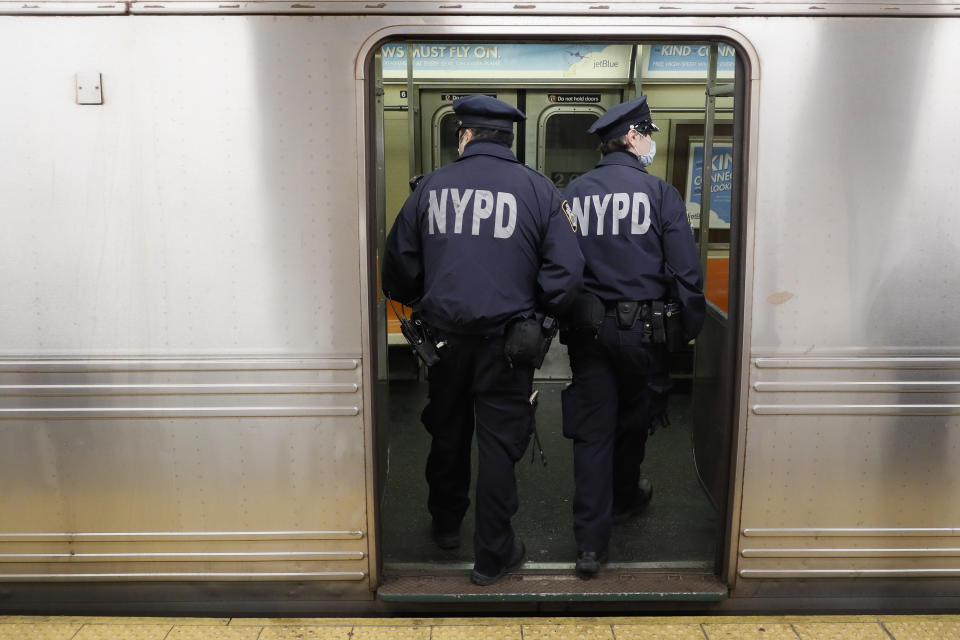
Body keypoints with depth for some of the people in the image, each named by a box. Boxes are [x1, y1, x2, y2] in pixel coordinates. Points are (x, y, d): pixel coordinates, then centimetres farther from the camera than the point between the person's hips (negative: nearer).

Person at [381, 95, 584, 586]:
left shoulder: (431, 186, 0)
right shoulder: (537, 188, -3)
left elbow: (398, 265, 4)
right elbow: (567, 270, -9)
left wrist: (417, 304, 22)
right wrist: (540, 314, 7)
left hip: (443, 335, 2)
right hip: (505, 338, -2)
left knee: (447, 434, 20)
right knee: (499, 443, 8)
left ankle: (446, 526, 40)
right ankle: (493, 554, 17)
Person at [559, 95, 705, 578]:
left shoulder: (572, 193, 2)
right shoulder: (660, 193, -7)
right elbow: (685, 270, -9)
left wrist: (559, 321, 14)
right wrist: (690, 327, 3)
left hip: (586, 326, 2)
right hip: (641, 328, -2)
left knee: (590, 429, 5)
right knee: (634, 416, 21)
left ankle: (591, 544, 3)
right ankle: (624, 498, 46)